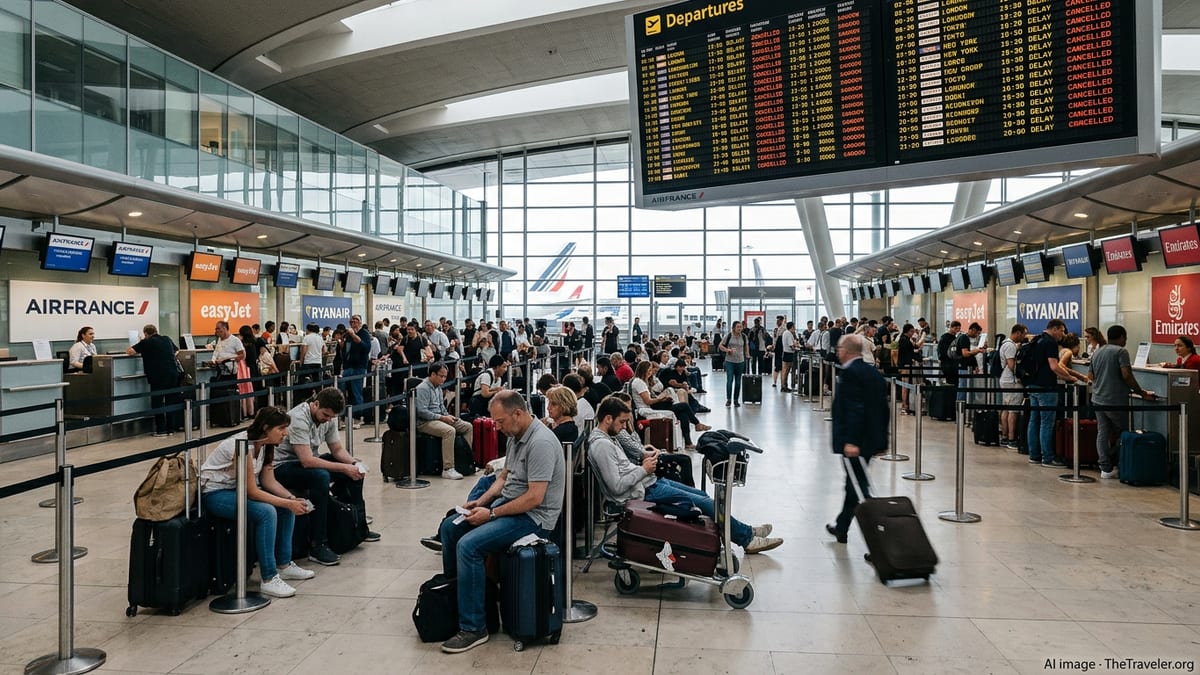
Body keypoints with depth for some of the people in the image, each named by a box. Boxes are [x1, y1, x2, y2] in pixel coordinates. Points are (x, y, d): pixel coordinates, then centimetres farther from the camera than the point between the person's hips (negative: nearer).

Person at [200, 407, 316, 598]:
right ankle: (269, 579, -23)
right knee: (266, 512, -29)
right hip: (214, 494, -9)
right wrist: (288, 503, -24)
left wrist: (292, 499, -14)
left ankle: (284, 565, 9)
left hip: (235, 489, 9)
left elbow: (269, 481, 2)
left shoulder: (265, 444, -2)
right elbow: (251, 491, -27)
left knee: (286, 508, -2)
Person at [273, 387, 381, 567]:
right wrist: (344, 468, -31)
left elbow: (337, 449, 5)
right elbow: (307, 461, -33)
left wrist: (354, 463, -15)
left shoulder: (328, 418, -1)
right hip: (283, 467, -9)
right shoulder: (299, 419, -27)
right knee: (321, 476, -36)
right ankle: (317, 546, -30)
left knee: (354, 470, 2)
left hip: (307, 461, 9)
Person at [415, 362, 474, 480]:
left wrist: (447, 415, 5)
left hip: (439, 418, 10)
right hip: (425, 422, -10)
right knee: (449, 430, -35)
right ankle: (447, 469, -35)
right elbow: (422, 412, -21)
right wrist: (442, 417, -20)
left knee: (467, 426, 0)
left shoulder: (438, 387, 16)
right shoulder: (423, 388, -14)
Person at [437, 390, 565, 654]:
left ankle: (473, 629, -12)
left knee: (468, 545, -24)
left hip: (534, 516, -10)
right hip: (508, 504, 10)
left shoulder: (540, 443, -23)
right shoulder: (516, 436, 8)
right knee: (449, 527, 10)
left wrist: (492, 514, -19)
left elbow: (534, 497, -26)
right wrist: (481, 501, 3)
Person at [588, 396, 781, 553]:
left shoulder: (608, 436, 9)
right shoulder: (601, 445, -23)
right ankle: (746, 537, 9)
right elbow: (617, 487, -25)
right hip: (643, 492, -11)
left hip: (649, 482, 11)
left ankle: (744, 531, 24)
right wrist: (643, 469, -16)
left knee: (703, 496, 14)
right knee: (703, 503, -6)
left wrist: (643, 458, 4)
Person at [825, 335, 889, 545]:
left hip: (854, 441, -10)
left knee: (860, 488, -4)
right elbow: (883, 407, 14)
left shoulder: (850, 373, -16)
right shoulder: (874, 372, 11)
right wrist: (881, 436, 19)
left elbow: (854, 409, -25)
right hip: (872, 438, 10)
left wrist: (851, 441, -26)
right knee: (854, 484, 20)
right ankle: (841, 528, 34)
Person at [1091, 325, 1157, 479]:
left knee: (1102, 434, 5)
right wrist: (1142, 393, -12)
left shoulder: (1096, 353, 14)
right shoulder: (1121, 351, -9)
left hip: (1098, 399, 7)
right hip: (1115, 401, -6)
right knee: (1123, 433, 10)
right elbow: (1126, 375, -18)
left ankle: (1106, 468, 5)